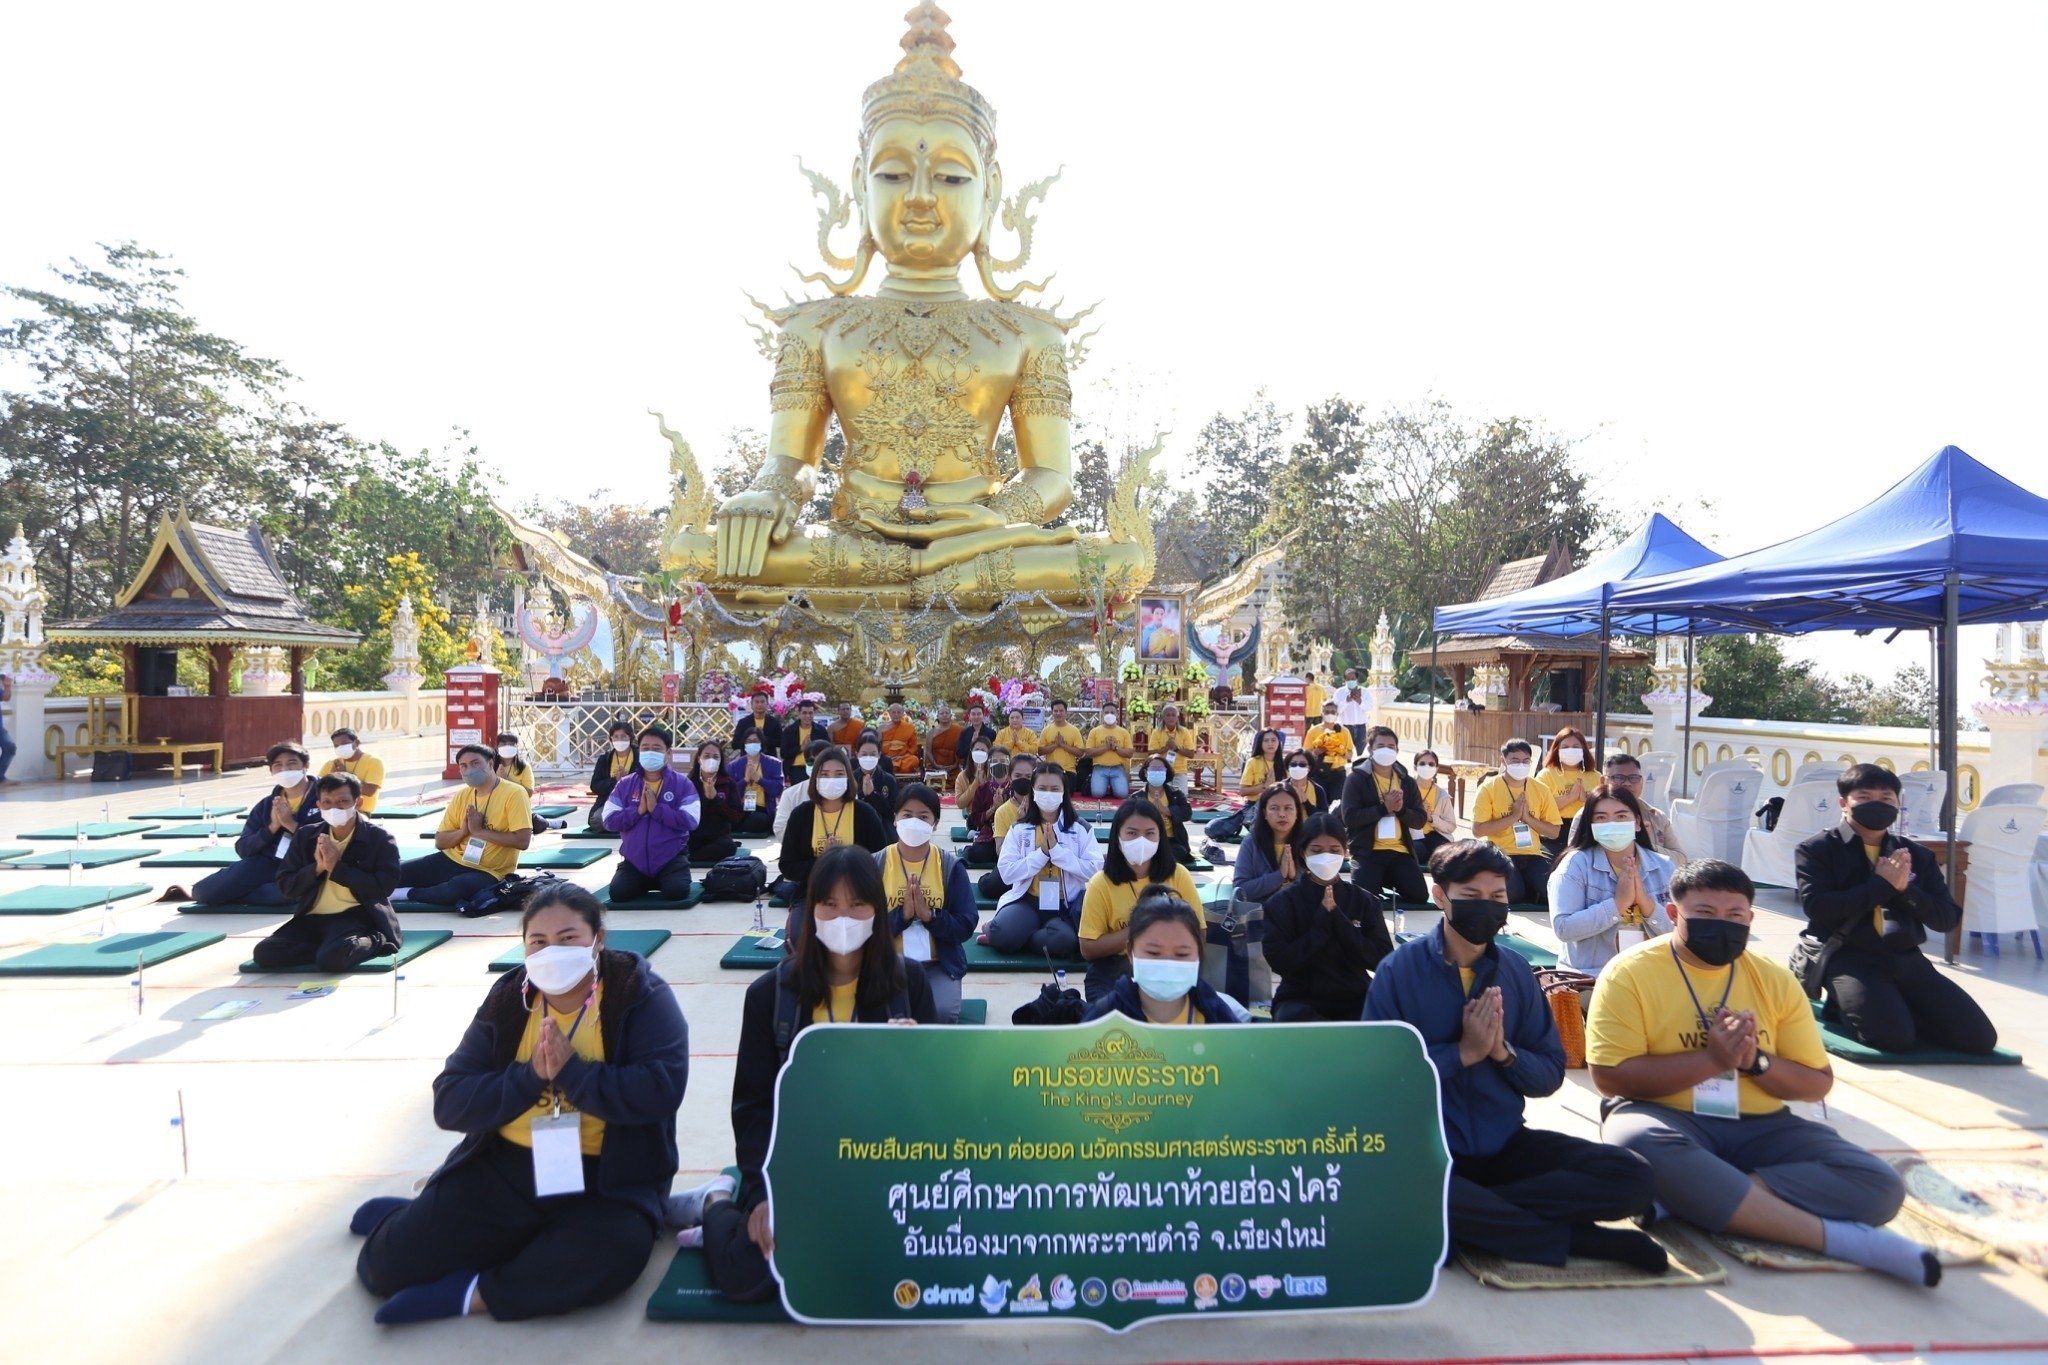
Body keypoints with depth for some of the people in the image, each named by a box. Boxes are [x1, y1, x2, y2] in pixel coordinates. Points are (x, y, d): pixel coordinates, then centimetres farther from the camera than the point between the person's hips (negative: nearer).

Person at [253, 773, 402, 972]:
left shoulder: (380, 838, -2)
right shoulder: (305, 835, 11)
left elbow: (383, 887, -12)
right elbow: (285, 887, 9)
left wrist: (337, 867, -14)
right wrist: (317, 868, -10)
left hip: (357, 916, -5)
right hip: (313, 919, 6)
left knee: (331, 958, -34)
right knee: (264, 953, -19)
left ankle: (374, 942, -5)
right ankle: (338, 946, -6)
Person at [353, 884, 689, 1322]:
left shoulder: (641, 994, -9)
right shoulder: (507, 998, 3)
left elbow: (662, 1089, -22)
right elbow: (449, 1102, -3)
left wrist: (571, 1072, -22)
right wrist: (529, 1077, -18)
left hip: (606, 1180, -3)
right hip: (504, 1167, 4)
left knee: (608, 1258, -33)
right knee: (388, 1263, -6)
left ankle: (470, 1294, -14)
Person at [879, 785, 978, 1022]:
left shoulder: (951, 867, 0)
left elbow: (966, 927, -3)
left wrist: (929, 915, -18)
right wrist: (902, 914, -20)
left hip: (938, 964, 1)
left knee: (943, 1013, -26)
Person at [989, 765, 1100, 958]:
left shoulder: (1081, 828, 2)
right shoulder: (1019, 828, 6)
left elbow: (1094, 871, -8)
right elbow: (1006, 873, -4)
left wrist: (1057, 850, -15)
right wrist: (1042, 853, -13)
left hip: (1066, 906, 0)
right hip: (1027, 900, 0)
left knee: (1062, 941, -34)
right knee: (1002, 934, -32)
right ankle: (996, 930, 5)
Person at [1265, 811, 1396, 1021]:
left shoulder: (1363, 901, 5)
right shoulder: (1283, 901, -2)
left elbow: (1382, 958, -5)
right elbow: (1279, 961, -12)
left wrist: (1337, 918, -14)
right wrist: (1322, 920, -16)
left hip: (1356, 999, 0)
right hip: (1300, 1000, 0)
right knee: (1291, 1017, -34)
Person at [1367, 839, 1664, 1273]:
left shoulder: (1517, 971, 5)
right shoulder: (1399, 970, -7)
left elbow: (1551, 1074, 7)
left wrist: (1504, 1052, -13)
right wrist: (1463, 1052, -16)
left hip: (1506, 1144, 4)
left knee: (1633, 1178, -16)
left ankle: (1476, 1212, -16)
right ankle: (1582, 1239, -20)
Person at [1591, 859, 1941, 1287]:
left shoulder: (1775, 980, 7)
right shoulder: (1630, 973, -7)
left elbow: (1818, 1085, 9)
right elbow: (1609, 1076, -14)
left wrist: (1755, 1061, -12)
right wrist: (1711, 1059, -19)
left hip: (1759, 1128, 5)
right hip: (1668, 1121, -5)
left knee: (1878, 1186, -18)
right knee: (1640, 1145, -40)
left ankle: (1682, 1196, -27)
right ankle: (1833, 1236, -30)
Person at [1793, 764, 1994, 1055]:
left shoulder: (1917, 855, 15)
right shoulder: (1818, 849, 0)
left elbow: (1948, 918, 8)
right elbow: (1816, 907, -14)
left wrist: (1905, 889, -10)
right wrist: (1881, 885, -13)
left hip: (1906, 958, 5)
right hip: (1847, 958, -5)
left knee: (1979, 1037, -9)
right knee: (1893, 1035, -29)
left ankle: (1896, 1008, 12)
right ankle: (1845, 1006, 4)